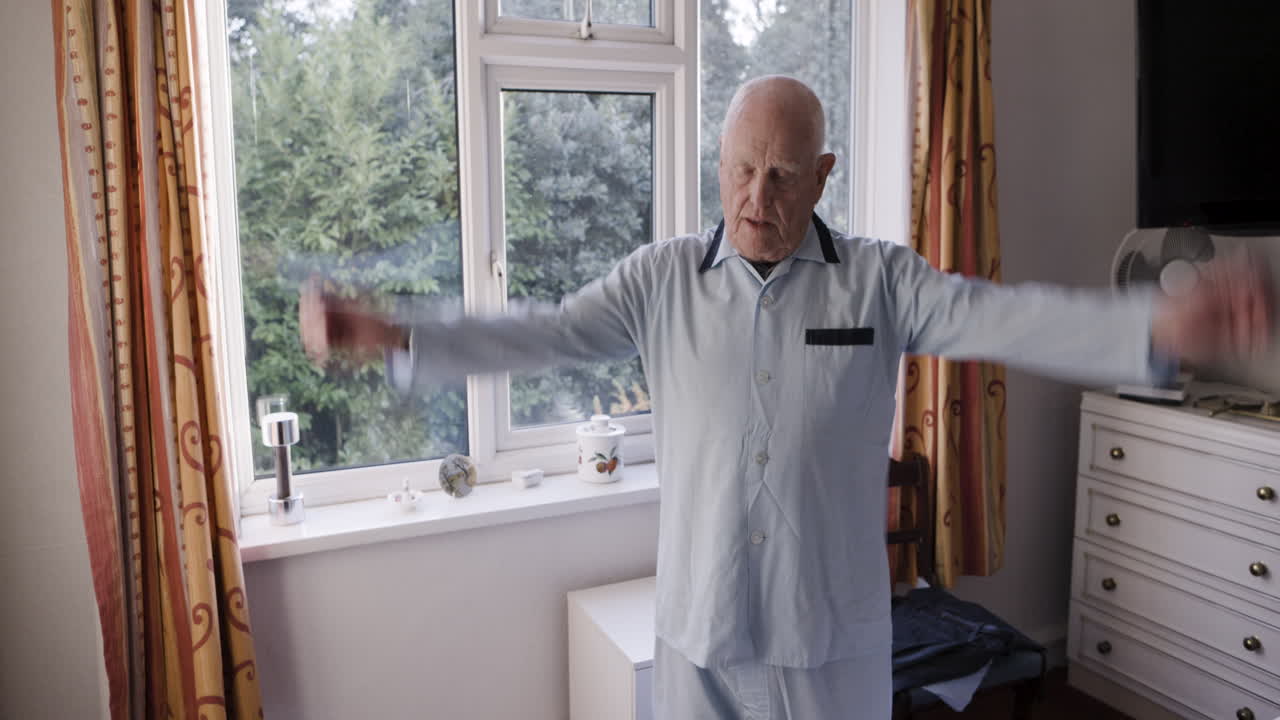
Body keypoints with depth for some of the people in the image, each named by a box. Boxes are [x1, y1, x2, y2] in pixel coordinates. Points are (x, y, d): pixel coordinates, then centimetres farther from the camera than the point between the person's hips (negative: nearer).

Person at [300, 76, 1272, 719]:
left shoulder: (881, 280, -5)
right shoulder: (662, 278, -3)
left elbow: (1006, 318, -18)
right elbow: (540, 334, -8)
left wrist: (1159, 328, -34)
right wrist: (391, 337, -19)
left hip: (835, 635, 0)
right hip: (699, 629, 1)